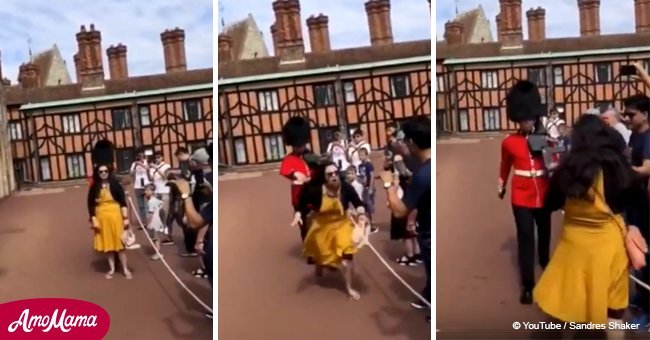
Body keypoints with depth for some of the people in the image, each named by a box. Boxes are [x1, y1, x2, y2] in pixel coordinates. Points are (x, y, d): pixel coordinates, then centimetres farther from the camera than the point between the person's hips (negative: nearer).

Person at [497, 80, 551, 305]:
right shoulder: (509, 142, -5)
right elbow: (505, 166, 11)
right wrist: (501, 186, 21)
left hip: (543, 195, 3)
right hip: (521, 197, -2)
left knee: (544, 232, 21)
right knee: (525, 238, -7)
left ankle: (544, 260, 52)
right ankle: (527, 285, -2)